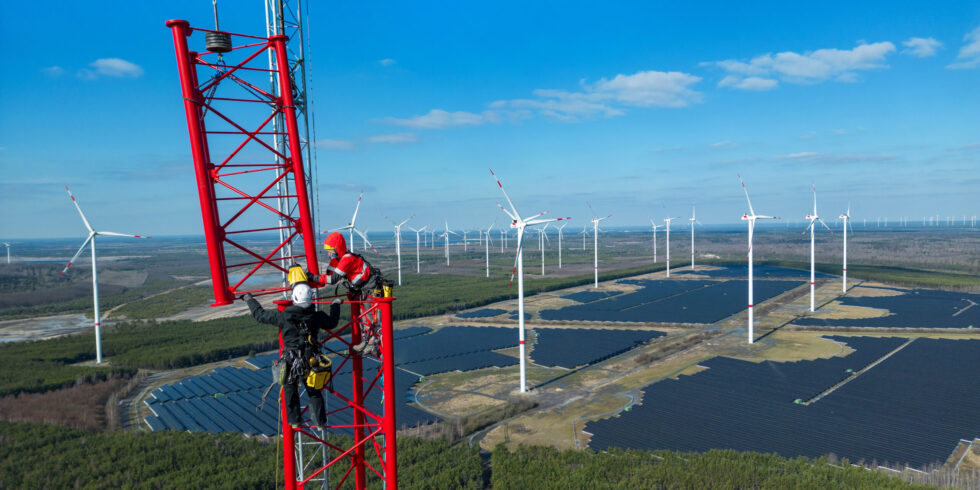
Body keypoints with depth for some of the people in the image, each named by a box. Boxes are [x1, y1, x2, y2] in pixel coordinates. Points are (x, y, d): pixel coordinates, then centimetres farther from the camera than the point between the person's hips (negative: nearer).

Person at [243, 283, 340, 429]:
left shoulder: (284, 316, -15)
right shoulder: (317, 316, -12)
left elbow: (260, 314, -3)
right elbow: (332, 323, 8)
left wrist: (249, 299, 14)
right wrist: (335, 306, 25)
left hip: (291, 362, -1)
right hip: (311, 362, 1)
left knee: (290, 391, 20)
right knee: (314, 392, 15)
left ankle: (294, 420, 26)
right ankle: (320, 422, 21)